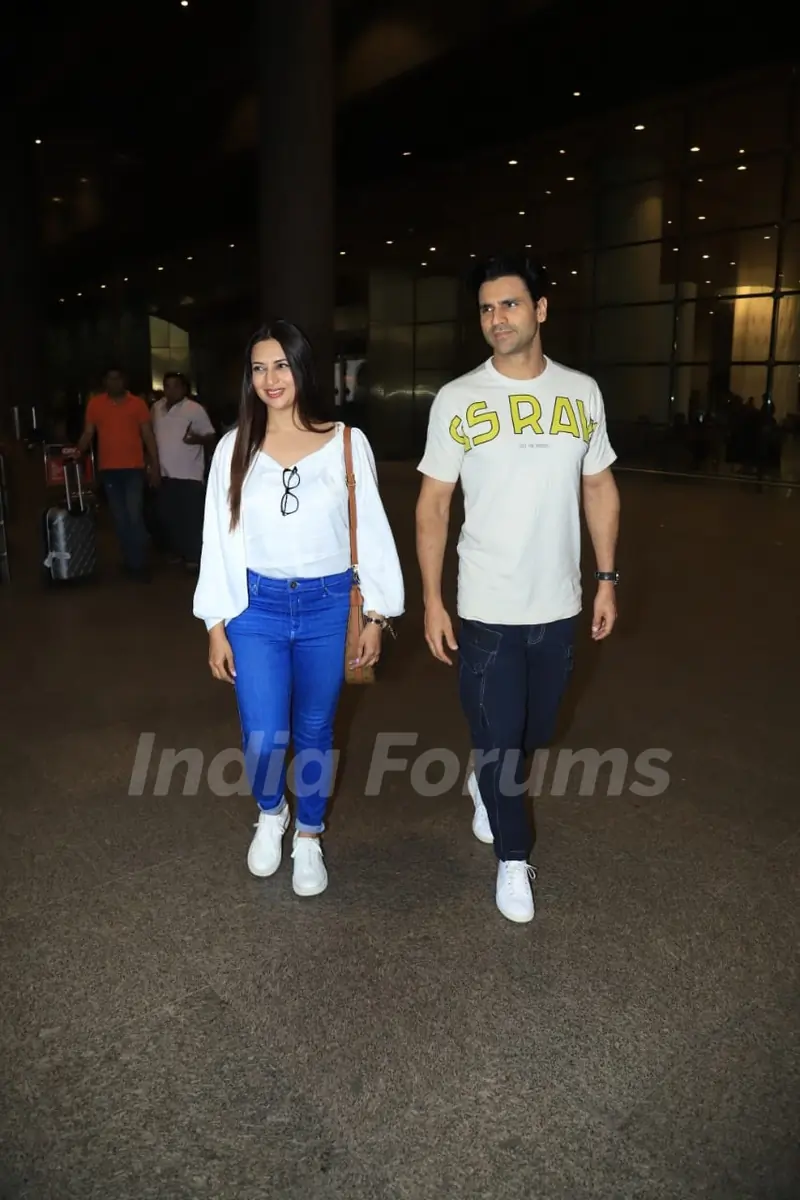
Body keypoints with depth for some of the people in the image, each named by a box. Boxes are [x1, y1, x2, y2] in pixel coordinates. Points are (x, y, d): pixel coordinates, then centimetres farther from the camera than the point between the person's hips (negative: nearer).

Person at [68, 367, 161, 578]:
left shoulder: (138, 403, 2)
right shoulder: (95, 404, 5)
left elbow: (148, 436, 2)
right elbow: (88, 433, 6)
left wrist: (155, 467, -3)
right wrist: (79, 451, -14)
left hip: (134, 468, -2)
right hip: (108, 470, 2)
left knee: (134, 516, -10)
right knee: (119, 518, 8)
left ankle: (139, 563, -1)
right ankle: (129, 560, 19)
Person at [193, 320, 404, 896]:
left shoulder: (347, 443, -4)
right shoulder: (234, 448, 0)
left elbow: (371, 532, 1)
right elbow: (219, 539, 3)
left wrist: (375, 615, 1)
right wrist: (216, 625, 2)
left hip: (329, 606, 0)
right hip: (257, 607, 1)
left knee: (315, 731, 11)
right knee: (263, 739, -2)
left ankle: (309, 838, 35)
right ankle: (270, 816, 33)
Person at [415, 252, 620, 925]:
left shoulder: (581, 392, 2)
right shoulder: (457, 400, -5)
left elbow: (600, 490, 9)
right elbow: (433, 504, -3)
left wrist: (607, 579, 5)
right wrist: (431, 600, -6)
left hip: (558, 606, 3)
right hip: (487, 609, -3)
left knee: (535, 731, 18)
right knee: (497, 735, 5)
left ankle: (487, 784, 51)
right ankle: (513, 859, 27)